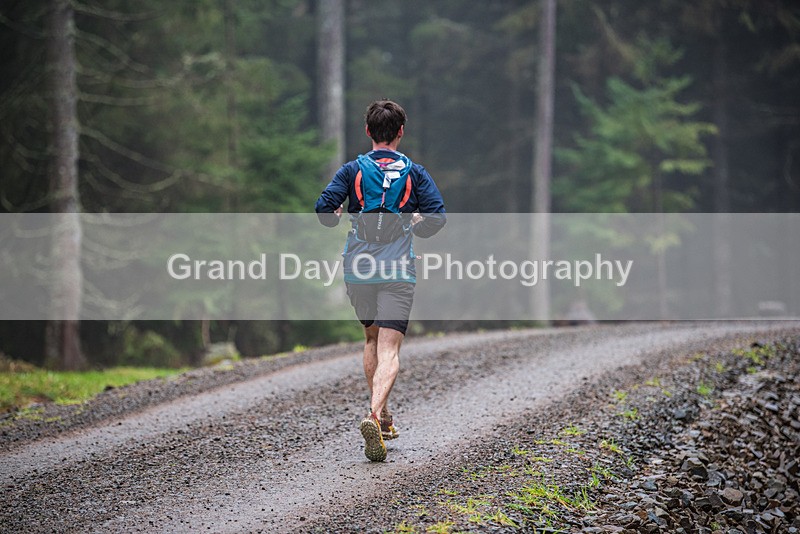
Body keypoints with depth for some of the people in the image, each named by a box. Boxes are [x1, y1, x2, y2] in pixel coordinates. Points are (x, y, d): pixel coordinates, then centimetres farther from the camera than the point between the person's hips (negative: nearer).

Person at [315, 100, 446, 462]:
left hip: (358, 269, 2)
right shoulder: (414, 173, 4)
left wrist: (340, 218, 16)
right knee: (389, 350, -8)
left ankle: (381, 416, 26)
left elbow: (324, 209, -6)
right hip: (398, 270, -2)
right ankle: (375, 415, -30)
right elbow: (437, 216, -3)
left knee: (372, 338, 23)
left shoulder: (352, 170, 4)